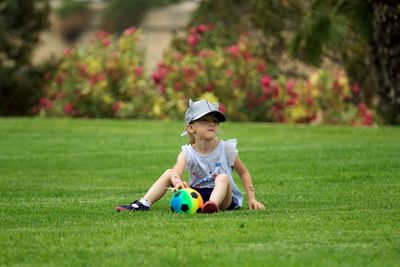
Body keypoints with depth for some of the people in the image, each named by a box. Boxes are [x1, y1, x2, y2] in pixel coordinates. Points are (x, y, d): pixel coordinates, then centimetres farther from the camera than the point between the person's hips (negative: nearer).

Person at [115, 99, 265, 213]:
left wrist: (251, 198, -1)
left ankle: (212, 205, -60)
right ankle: (143, 204, -14)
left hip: (224, 198, -2)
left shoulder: (226, 149, -6)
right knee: (168, 173, -7)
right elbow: (176, 172, -27)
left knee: (223, 178, -33)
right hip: (196, 195, 2)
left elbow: (243, 172, 7)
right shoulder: (187, 153, -6)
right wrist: (177, 182, -53)